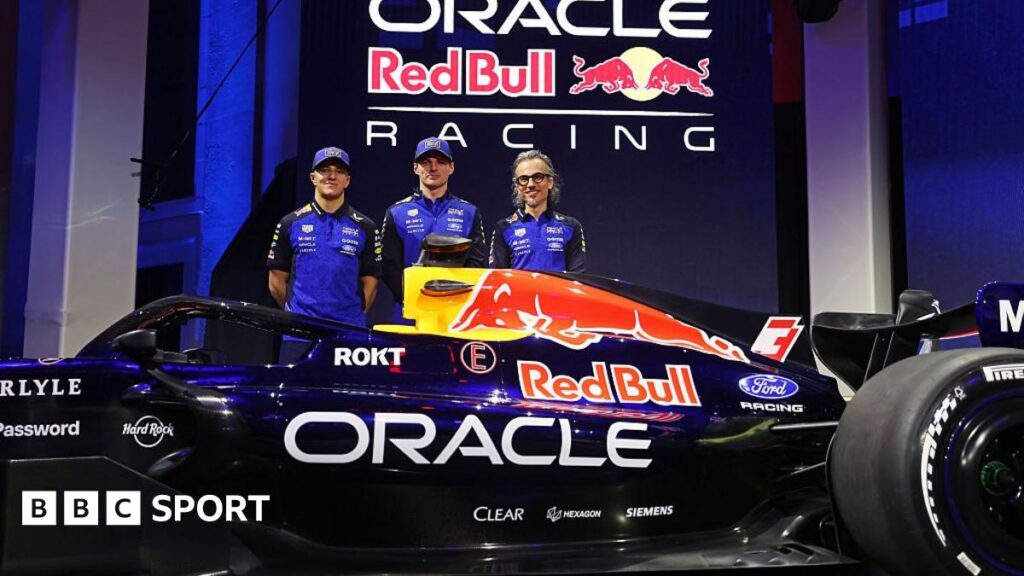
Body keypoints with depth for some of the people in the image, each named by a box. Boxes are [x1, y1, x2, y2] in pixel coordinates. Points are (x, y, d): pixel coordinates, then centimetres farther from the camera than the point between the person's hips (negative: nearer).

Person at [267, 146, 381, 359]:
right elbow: (277, 280, 11)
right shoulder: (291, 223, 9)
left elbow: (369, 281, 9)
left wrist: (354, 317, 3)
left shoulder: (364, 227, 9)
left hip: (349, 334, 0)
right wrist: (295, 312, 10)